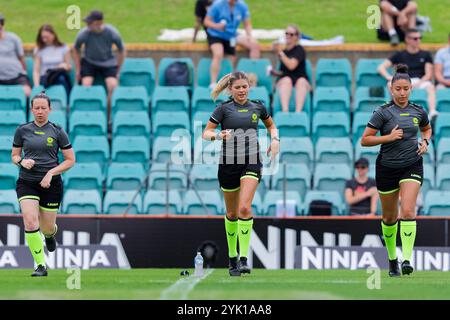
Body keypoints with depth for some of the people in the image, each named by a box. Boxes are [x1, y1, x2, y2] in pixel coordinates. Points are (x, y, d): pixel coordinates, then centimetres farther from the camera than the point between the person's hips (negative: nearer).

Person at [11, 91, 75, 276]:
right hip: (27, 183, 0)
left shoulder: (57, 132, -1)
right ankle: (41, 266, -10)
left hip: (51, 184, 0)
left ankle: (51, 234, 47)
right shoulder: (22, 130, 3)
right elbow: (14, 156, 13)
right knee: (30, 224, -18)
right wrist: (22, 161, -10)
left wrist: (51, 173, -12)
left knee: (46, 228, 6)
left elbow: (70, 160, 2)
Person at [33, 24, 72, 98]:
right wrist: (37, 85, -15)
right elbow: (36, 70, 2)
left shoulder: (63, 48, 9)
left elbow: (69, 67, 12)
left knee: (62, 79, -38)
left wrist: (66, 66, -14)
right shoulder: (39, 50, 9)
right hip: (44, 78, -1)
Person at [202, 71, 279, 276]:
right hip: (229, 163, 0)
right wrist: (218, 135, -25)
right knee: (232, 213, 9)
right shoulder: (224, 109, -2)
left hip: (251, 163, 0)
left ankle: (243, 258, -18)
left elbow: (271, 125, 25)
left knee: (245, 208, -18)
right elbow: (206, 133, -4)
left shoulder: (257, 107, 6)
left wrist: (275, 140, 6)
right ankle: (232, 256, 25)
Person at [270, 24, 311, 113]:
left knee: (301, 81, -38)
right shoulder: (284, 52, 18)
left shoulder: (299, 50, 1)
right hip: (283, 82, 3)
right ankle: (285, 110, -55)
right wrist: (275, 72, 5)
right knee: (287, 79, -33)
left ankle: (298, 111, -57)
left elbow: (291, 66, -15)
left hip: (301, 83, -3)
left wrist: (280, 53, -13)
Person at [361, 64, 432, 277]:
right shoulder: (383, 112, -8)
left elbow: (427, 129, 25)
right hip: (387, 168, -1)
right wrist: (389, 137, -19)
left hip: (412, 166, 1)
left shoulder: (418, 112, 2)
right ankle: (392, 259, 29)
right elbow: (365, 140, -8)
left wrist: (425, 142, 3)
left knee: (408, 211, -19)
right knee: (389, 217, 10)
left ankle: (406, 259, -23)